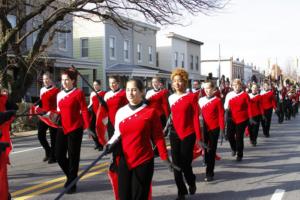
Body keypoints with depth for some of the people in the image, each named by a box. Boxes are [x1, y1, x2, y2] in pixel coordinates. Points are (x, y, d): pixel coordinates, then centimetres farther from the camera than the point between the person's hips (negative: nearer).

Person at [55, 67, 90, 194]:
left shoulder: (79, 93, -6)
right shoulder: (59, 94, 10)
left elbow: (84, 111, -8)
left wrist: (86, 127, -12)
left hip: (75, 129, -6)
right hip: (62, 129, 6)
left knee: (73, 156, 1)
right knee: (59, 155, 6)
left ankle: (72, 183, 13)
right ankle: (71, 176, 30)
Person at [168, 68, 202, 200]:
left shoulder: (192, 96, -7)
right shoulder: (170, 98, 5)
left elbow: (196, 118, -8)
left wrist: (198, 137, -10)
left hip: (188, 134, -4)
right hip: (174, 134, 4)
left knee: (185, 164, -1)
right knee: (176, 164, 4)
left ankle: (191, 182, 31)